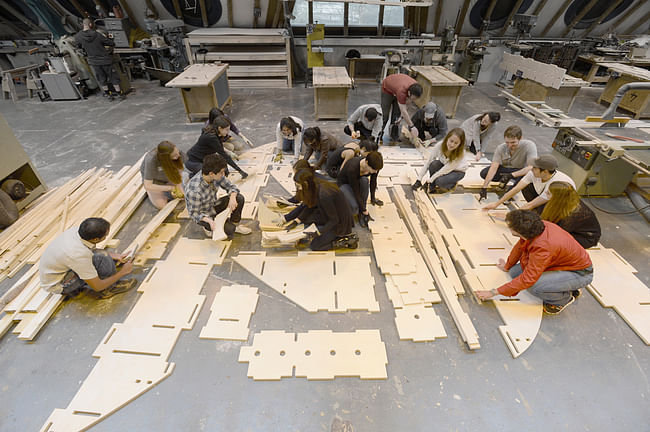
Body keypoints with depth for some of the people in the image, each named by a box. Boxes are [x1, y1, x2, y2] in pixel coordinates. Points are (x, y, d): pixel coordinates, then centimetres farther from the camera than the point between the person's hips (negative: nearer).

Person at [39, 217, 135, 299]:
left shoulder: (77, 230, -16)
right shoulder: (80, 255, -38)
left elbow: (90, 249, 10)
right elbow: (97, 287, -25)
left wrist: (114, 256, 2)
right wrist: (122, 272, -13)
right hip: (55, 284, -8)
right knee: (102, 259, -26)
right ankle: (108, 289, -5)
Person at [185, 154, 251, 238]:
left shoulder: (217, 176, -19)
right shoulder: (194, 190, -36)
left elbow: (230, 186, -6)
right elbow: (194, 213, -25)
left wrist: (232, 198, -28)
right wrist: (210, 221, -41)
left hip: (213, 206, 6)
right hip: (203, 215, -6)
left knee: (239, 198, -14)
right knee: (229, 230, -25)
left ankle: (234, 224, 8)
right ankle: (208, 227, 7)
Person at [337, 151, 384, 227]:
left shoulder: (374, 165, -24)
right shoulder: (352, 168, -40)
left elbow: (373, 182, -5)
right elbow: (356, 192, -32)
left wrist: (372, 198, -1)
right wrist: (365, 211, -26)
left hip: (358, 181, 5)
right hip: (344, 183, -5)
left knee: (364, 180, -34)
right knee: (354, 208, -32)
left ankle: (361, 213, -18)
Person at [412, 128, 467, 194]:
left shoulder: (460, 153, -34)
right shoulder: (440, 145, -29)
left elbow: (447, 169, -32)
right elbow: (428, 163, -24)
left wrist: (429, 180, -34)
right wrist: (419, 180, -27)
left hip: (458, 171, -3)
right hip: (443, 165, 3)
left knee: (439, 181, -31)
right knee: (434, 164, -32)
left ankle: (452, 184, 4)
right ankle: (432, 187, -11)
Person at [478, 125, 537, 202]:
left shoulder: (529, 146, -27)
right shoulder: (501, 148, -21)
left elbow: (532, 167, -33)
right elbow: (494, 167, -26)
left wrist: (511, 175, -45)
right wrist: (484, 187, -34)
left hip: (521, 171, -2)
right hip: (505, 169, 3)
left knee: (527, 174, -37)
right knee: (484, 173, -19)